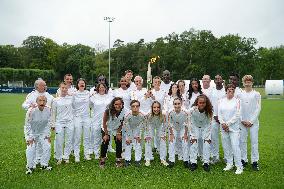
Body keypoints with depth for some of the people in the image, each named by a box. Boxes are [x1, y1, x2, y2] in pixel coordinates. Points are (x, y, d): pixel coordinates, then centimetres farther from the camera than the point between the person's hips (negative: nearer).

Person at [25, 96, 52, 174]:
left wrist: (47, 135, -4)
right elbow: (27, 125, -17)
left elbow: (48, 123, -4)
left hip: (42, 133, 3)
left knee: (47, 146, -5)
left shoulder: (48, 110, -16)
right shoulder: (31, 111, -26)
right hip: (32, 133, -3)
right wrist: (29, 138, -16)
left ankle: (44, 165, 13)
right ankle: (30, 166, 8)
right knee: (31, 149, -13)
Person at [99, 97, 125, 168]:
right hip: (107, 129, -2)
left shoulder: (124, 112, -24)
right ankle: (102, 160, 11)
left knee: (119, 143, -1)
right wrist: (106, 134, -15)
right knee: (105, 142, -6)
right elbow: (104, 122, -18)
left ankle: (118, 160, 16)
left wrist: (118, 133, -6)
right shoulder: (108, 111, -31)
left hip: (117, 129, 2)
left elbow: (122, 123, -8)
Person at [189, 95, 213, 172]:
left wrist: (207, 136, -16)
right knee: (193, 142, -11)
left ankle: (206, 163, 2)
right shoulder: (192, 110, -28)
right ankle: (193, 162, -2)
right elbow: (192, 124, -19)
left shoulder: (209, 111, -25)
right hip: (195, 127, 0)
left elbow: (209, 124, -16)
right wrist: (193, 136, -17)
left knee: (207, 143, -9)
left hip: (205, 127, 1)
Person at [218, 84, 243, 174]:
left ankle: (239, 167, 2)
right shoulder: (221, 101, 8)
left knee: (235, 146, -7)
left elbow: (237, 115, -7)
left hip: (234, 127, -4)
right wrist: (223, 124, -9)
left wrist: (228, 124, -11)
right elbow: (219, 114, 4)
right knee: (226, 146, 9)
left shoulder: (237, 101, -1)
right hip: (224, 127, 4)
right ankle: (229, 164, 23)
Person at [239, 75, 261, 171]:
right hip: (242, 122, 2)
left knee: (254, 141, 0)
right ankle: (243, 159, 15)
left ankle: (255, 161, 9)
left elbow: (258, 109, -2)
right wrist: (242, 120, -4)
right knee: (242, 141, 4)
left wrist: (251, 121, -8)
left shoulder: (256, 94, 2)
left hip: (253, 121, -2)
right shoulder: (240, 94, 6)